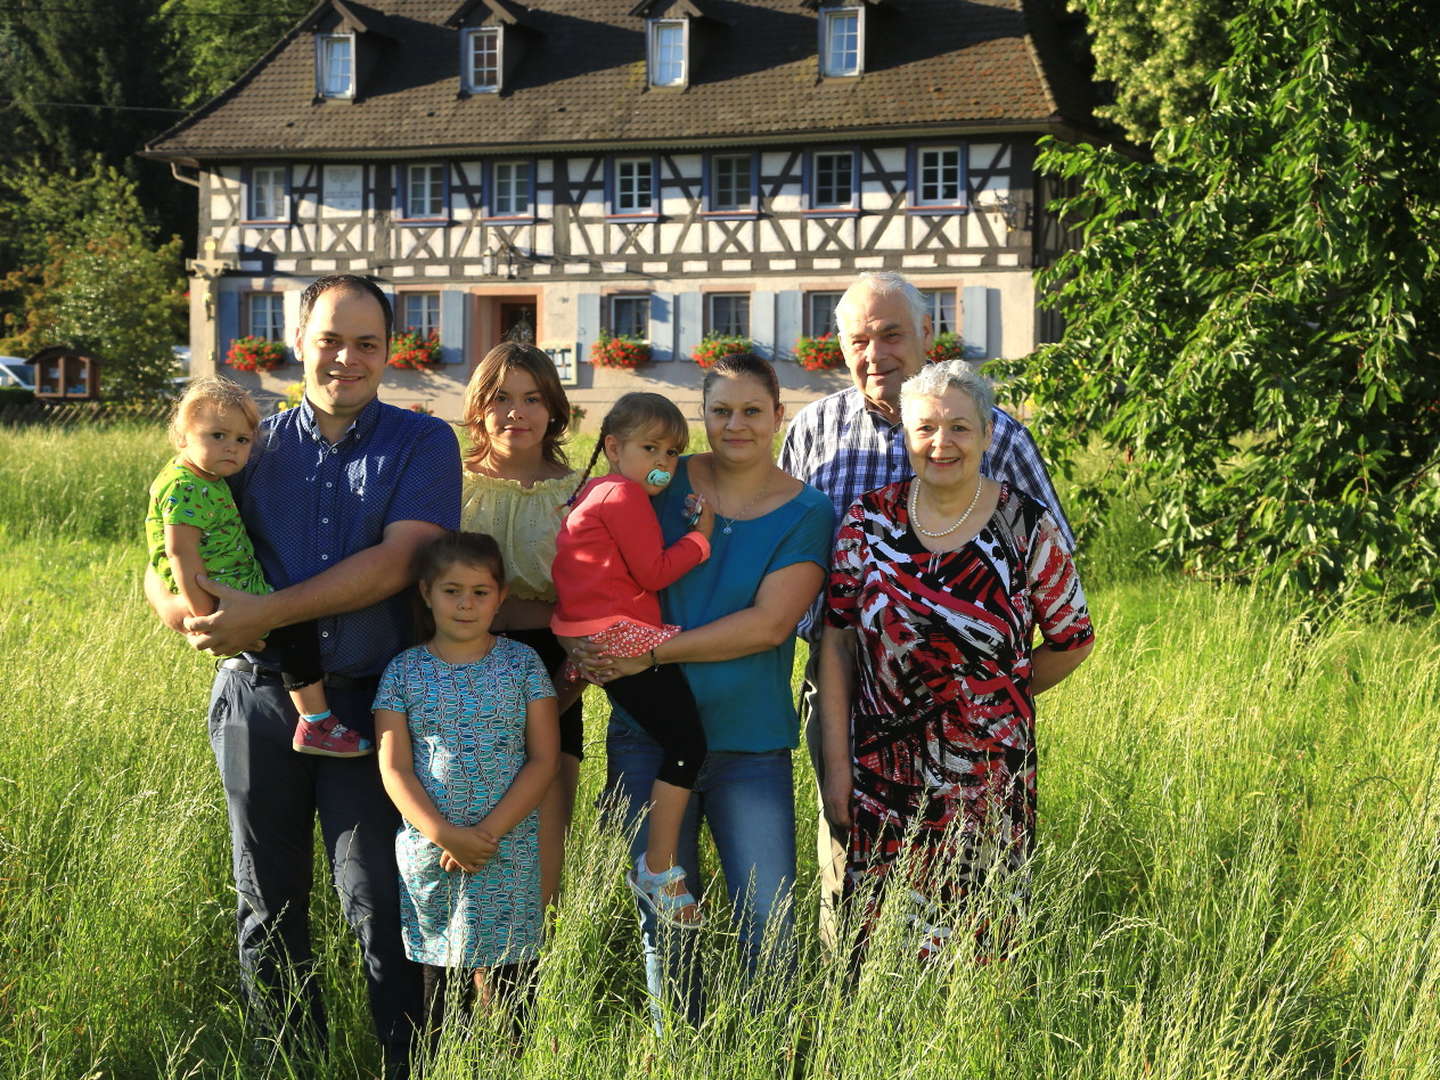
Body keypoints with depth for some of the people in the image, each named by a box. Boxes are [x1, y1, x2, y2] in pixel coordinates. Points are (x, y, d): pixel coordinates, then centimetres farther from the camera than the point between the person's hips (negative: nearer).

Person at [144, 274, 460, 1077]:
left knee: (382, 903, -5)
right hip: (260, 700, 4)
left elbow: (397, 561, -14)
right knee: (269, 906, 12)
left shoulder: (421, 445, 0)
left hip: (372, 701, -3)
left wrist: (266, 612, -19)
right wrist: (185, 611, -16)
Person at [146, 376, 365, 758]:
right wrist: (206, 618, -29)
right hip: (218, 600, -11)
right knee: (298, 628, -16)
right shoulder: (185, 489, -20)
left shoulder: (210, 480, 13)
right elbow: (182, 553, -27)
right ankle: (315, 724, -13)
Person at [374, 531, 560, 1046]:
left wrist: (488, 832, -11)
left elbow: (543, 760, -1)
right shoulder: (405, 671, 4)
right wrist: (445, 834, -14)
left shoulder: (522, 664, 4)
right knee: (434, 979, 5)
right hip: (427, 851, 1)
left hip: (507, 854, 0)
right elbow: (394, 769, -1)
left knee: (504, 982, -1)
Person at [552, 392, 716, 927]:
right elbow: (654, 572, -11)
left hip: (595, 640, 11)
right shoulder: (626, 496, -7)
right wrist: (700, 537, 0)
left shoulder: (593, 493, 25)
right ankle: (659, 871, -9)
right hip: (623, 638, -11)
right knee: (687, 743, -11)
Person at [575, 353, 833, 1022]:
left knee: (771, 931, -3)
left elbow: (770, 623, -12)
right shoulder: (662, 485, 4)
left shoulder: (807, 514, -1)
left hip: (752, 746, -2)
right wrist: (594, 654, -6)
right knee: (664, 930, 8)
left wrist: (653, 652, -17)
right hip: (648, 735, 2)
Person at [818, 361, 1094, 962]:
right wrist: (836, 768, 0)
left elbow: (1072, 641, 8)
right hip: (881, 782, 1)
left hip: (987, 785, -1)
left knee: (976, 950, 2)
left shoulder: (1026, 529, -3)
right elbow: (836, 642, 3)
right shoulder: (869, 519, 1)